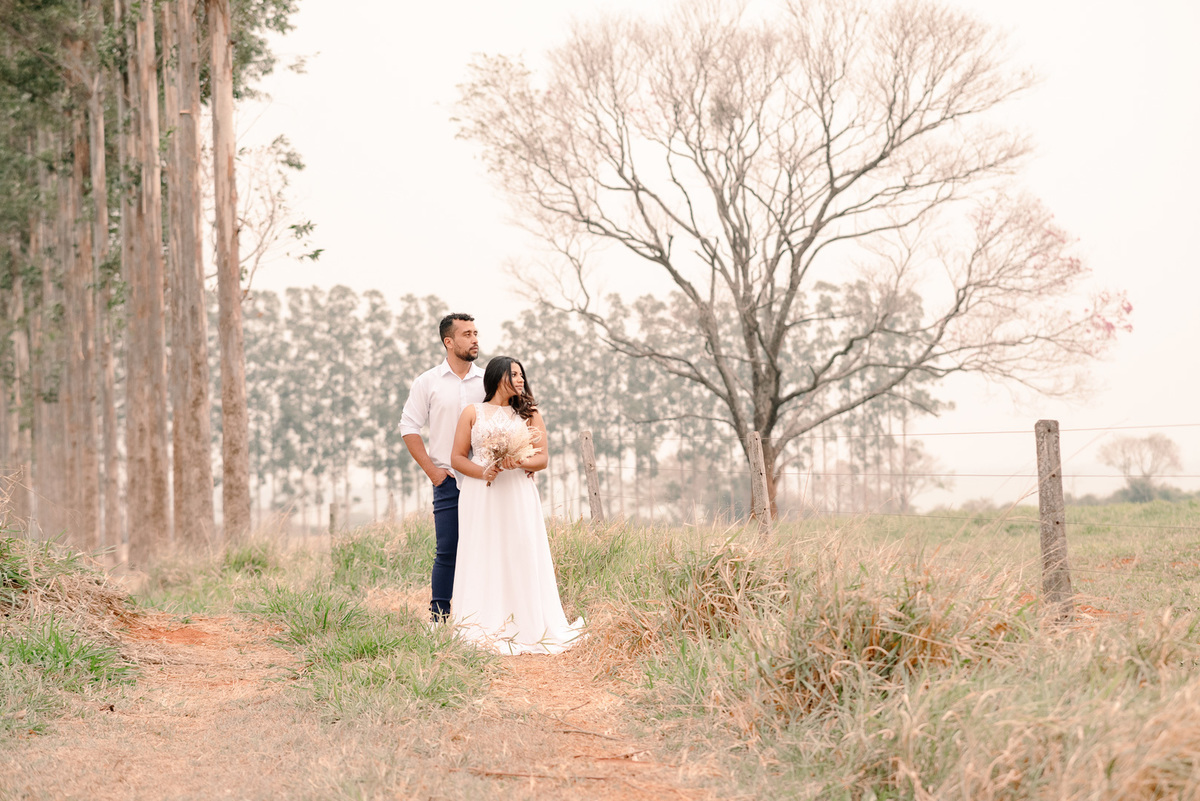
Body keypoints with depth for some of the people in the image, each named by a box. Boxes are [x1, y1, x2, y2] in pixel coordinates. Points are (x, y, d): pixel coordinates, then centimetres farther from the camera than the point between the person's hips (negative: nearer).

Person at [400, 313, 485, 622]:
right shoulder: (428, 382, 4)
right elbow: (409, 427, 5)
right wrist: (431, 469, -3)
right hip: (448, 480, -2)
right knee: (447, 551, -4)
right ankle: (439, 618, 4)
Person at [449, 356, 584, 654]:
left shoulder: (529, 414, 14)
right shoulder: (473, 413, 11)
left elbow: (543, 458, 6)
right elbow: (457, 458, 7)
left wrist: (519, 463, -16)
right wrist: (482, 471, -12)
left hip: (518, 495, 1)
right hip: (481, 497, -1)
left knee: (522, 556, -5)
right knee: (483, 559, -5)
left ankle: (527, 627, -3)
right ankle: (484, 627, -4)